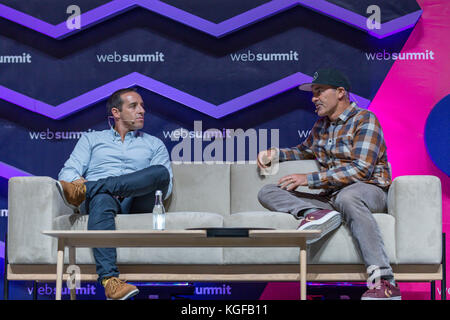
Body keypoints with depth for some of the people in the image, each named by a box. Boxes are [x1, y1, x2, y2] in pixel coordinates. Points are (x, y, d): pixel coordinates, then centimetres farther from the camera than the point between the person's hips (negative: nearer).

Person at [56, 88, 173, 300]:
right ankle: (110, 281, -58)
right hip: (101, 194, -1)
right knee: (102, 200, -41)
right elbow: (68, 172, 14)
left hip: (136, 202, 1)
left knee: (161, 171, -31)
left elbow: (165, 186, 12)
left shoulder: (154, 144, 27)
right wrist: (78, 180, -12)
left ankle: (83, 191, -39)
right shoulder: (91, 139, 27)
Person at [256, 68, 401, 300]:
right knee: (267, 192, -4)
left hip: (369, 190, -7)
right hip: (330, 197, 7)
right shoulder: (321, 124, 19)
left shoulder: (365, 120, -4)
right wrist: (277, 154, 19)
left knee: (346, 197, -44)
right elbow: (305, 150, 41)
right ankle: (317, 214, -35)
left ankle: (385, 283, -49)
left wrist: (309, 179, -17)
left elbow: (361, 170, -17)